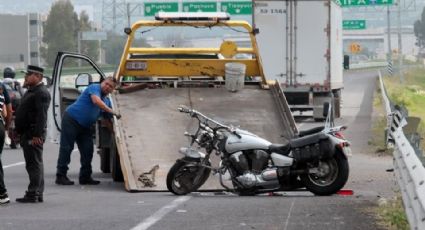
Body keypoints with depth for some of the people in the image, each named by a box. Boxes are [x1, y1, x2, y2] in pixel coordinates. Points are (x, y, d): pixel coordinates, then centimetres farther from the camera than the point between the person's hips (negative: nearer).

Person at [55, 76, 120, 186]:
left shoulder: (107, 101, 14)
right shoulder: (94, 88, -11)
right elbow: (96, 101, -30)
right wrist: (112, 112, -28)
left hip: (85, 126, 9)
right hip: (71, 119, -9)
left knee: (87, 151, 4)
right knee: (66, 148, -7)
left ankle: (85, 177, 12)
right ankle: (60, 176, -5)